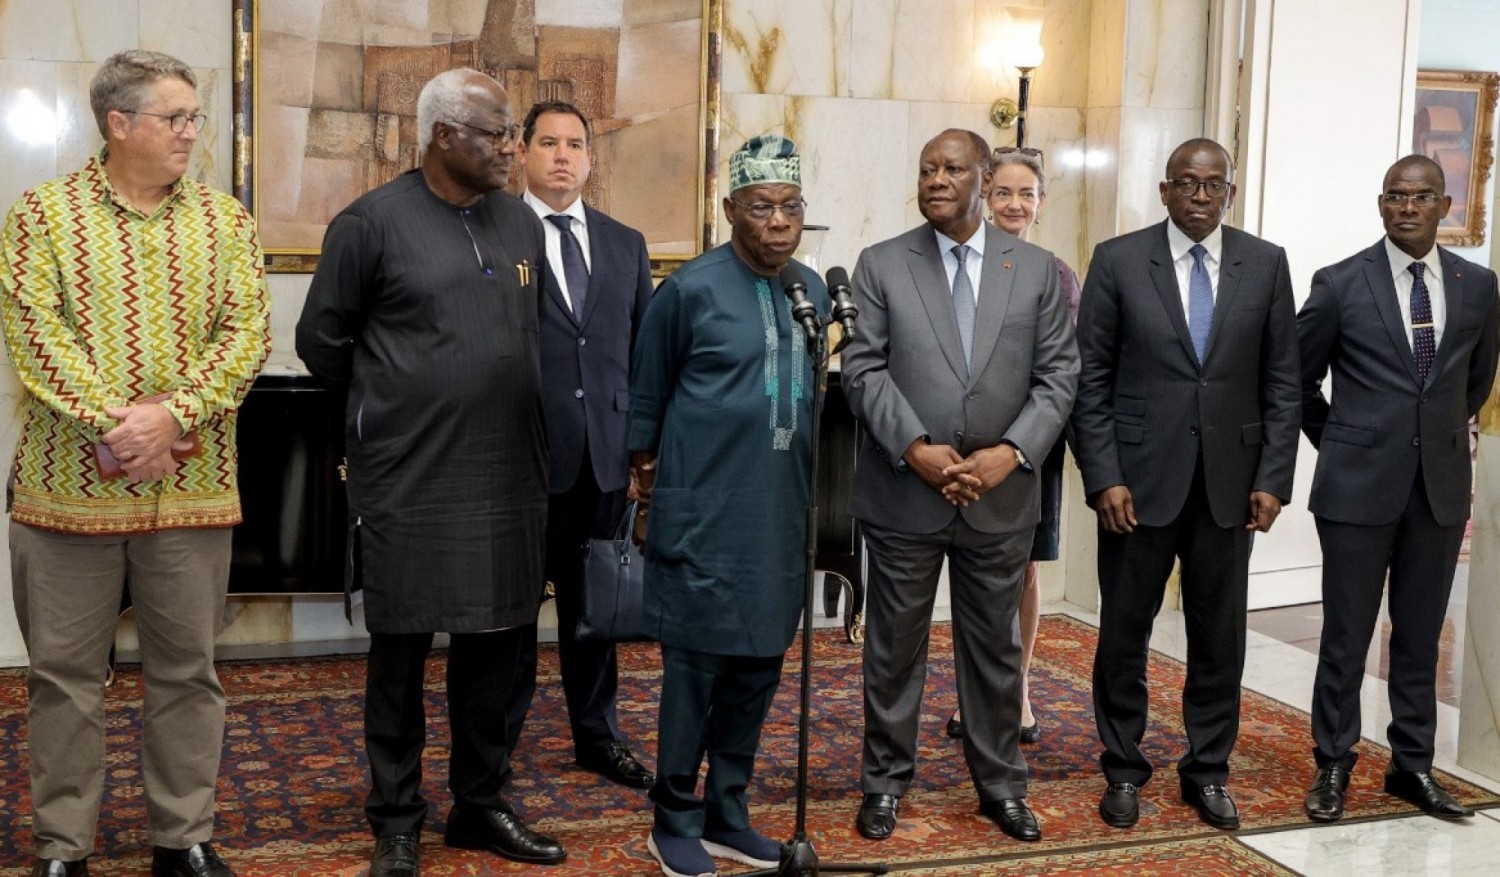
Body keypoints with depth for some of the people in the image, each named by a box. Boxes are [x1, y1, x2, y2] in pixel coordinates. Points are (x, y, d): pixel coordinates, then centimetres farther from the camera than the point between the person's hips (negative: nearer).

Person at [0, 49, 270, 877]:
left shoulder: (224, 218, 8)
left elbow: (247, 329, -1)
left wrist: (172, 413, -14)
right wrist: (109, 421, -17)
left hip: (193, 483, 2)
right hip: (68, 482, -2)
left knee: (187, 668, 9)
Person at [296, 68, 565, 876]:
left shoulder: (523, 224, 8)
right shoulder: (372, 222, -7)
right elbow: (320, 337, 1)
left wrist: (502, 409, 14)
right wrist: (386, 406, 10)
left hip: (508, 475, 5)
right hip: (407, 478, -4)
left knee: (493, 645, 12)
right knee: (400, 652, 6)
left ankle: (481, 805, 26)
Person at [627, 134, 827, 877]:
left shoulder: (814, 291, 7)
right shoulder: (691, 288, -9)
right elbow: (648, 394, 2)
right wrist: (643, 470, 10)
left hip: (782, 514, 5)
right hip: (704, 513, -5)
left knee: (758, 669, 12)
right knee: (695, 669, 3)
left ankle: (727, 814, 26)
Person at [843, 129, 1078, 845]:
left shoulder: (1036, 269, 5)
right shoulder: (881, 265, 1)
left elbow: (1058, 374, 2)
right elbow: (863, 369, -4)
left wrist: (1011, 453, -12)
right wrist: (916, 450, -16)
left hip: (1001, 496, 1)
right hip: (902, 492, -1)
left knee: (995, 646, 13)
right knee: (894, 645, 9)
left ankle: (1001, 784, 27)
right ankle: (885, 781, 23)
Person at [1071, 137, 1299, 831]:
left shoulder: (1266, 265, 4)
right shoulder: (1117, 260, -1)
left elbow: (1281, 382, 5)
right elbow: (1090, 379, -2)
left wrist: (1273, 480, -2)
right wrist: (1103, 478, -9)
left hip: (1229, 484, 2)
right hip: (1140, 480, -1)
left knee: (1220, 637, 9)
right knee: (1124, 632, 7)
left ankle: (1208, 770, 25)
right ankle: (1123, 770, 22)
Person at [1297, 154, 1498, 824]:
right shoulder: (1340, 284, -4)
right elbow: (1299, 380, 6)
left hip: (1442, 485, 3)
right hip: (1359, 485, -3)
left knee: (1421, 634, 11)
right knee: (1346, 633, 4)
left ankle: (1412, 766, 22)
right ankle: (1332, 766, 16)